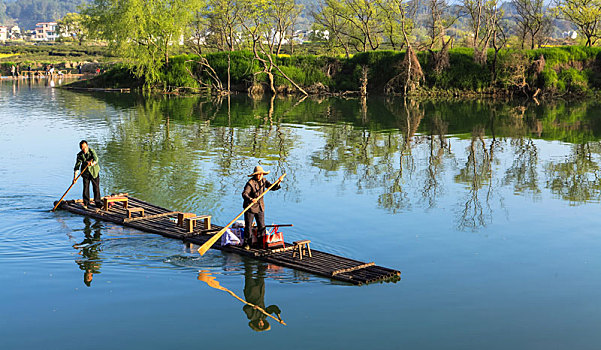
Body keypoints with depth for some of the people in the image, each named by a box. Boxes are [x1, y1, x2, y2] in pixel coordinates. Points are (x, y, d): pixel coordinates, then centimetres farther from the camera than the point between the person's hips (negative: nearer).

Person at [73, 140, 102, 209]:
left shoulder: (92, 151, -14)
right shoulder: (79, 155, -10)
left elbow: (96, 159, -30)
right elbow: (77, 166, -11)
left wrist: (92, 163, -53)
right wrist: (75, 177, -18)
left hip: (94, 172, -1)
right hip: (85, 173, 1)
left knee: (96, 187, 0)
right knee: (86, 187, -3)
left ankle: (98, 202, 9)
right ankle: (86, 203, 7)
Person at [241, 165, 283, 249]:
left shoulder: (263, 181, 4)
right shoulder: (250, 183, -17)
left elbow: (273, 187, 5)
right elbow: (244, 194, -27)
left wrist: (278, 182, -14)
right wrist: (251, 199, -45)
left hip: (260, 207, 6)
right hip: (250, 207, -6)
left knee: (262, 226, 6)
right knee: (248, 226, 1)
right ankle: (246, 243, 13)